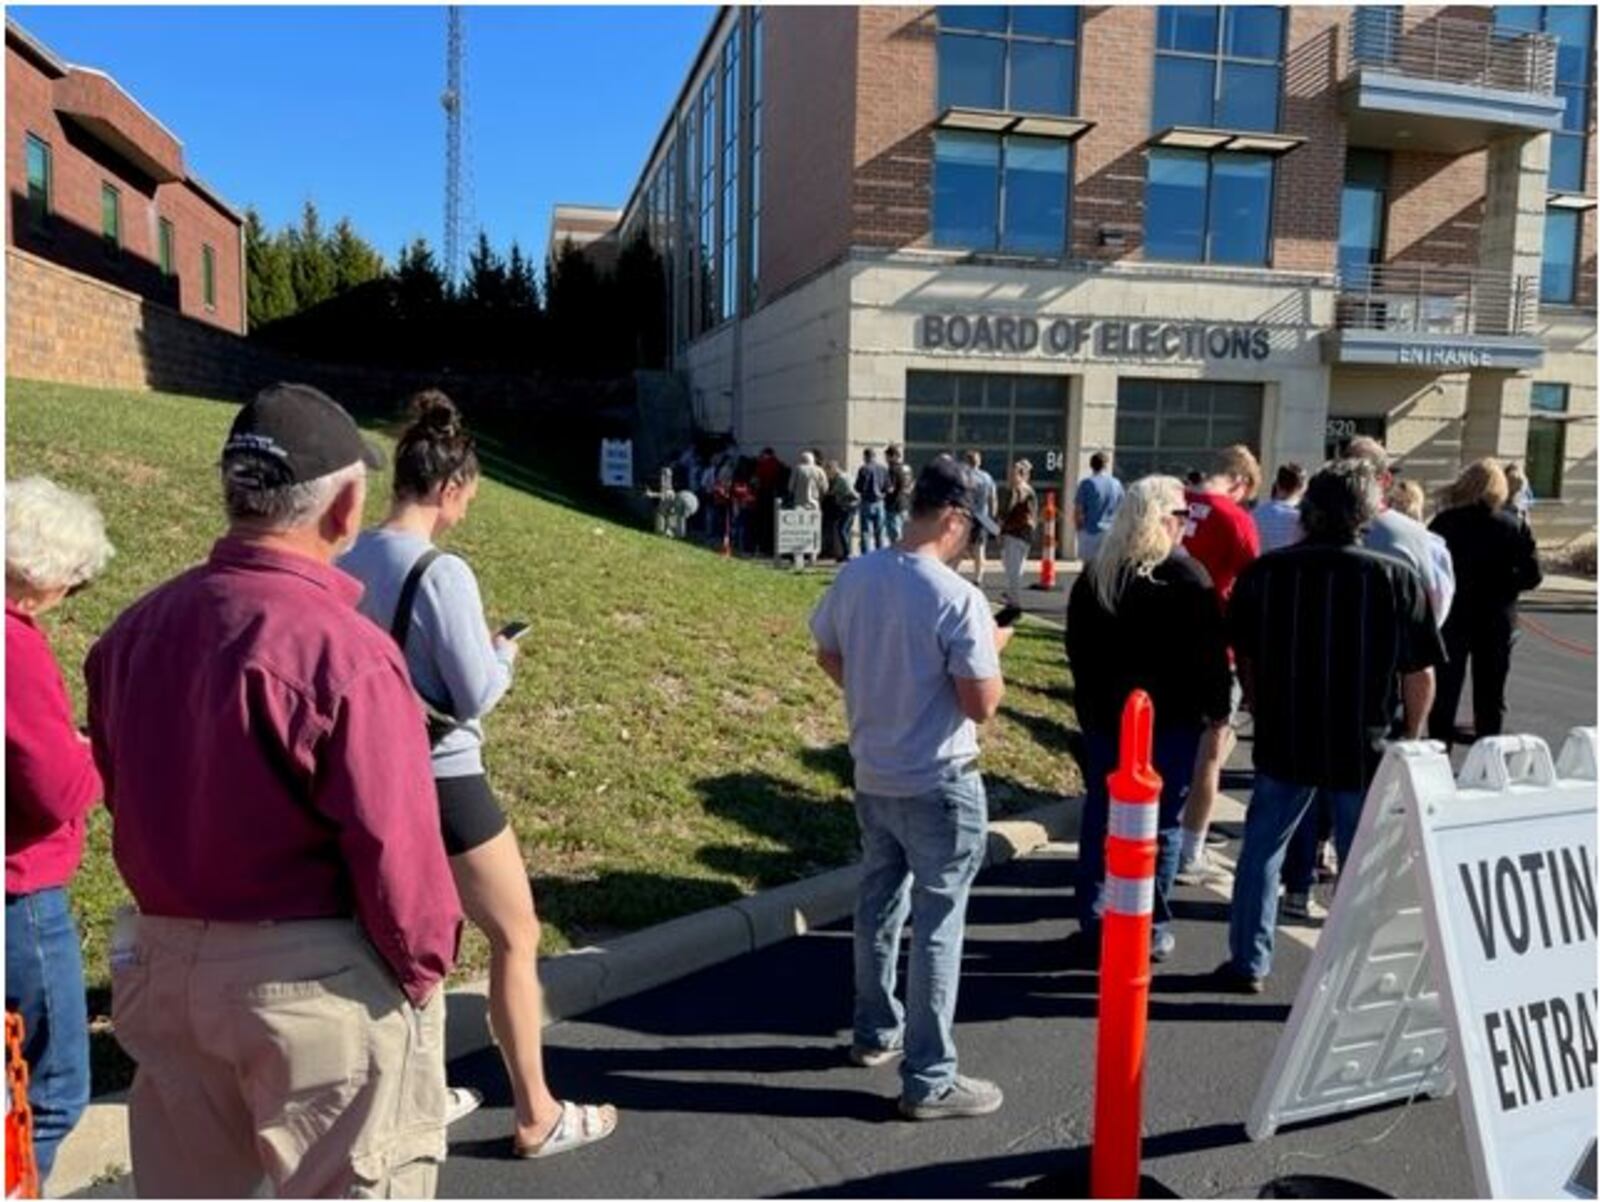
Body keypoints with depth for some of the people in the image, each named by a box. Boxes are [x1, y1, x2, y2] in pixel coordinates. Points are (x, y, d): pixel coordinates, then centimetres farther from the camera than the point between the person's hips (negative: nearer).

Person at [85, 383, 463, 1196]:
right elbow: (394, 846, -22)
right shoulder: (342, 649, -23)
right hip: (315, 977, -6)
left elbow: (124, 797, 9)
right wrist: (422, 966, -7)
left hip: (164, 960, 7)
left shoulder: (135, 630, -1)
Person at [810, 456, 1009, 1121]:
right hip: (939, 786, -6)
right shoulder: (958, 598, -23)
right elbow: (983, 704, -20)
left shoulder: (854, 577, -3)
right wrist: (992, 649, -2)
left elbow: (828, 656, 11)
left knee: (878, 904, 22)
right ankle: (929, 1080, 16)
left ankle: (876, 1032, 39)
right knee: (936, 927, 5)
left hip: (872, 776, 7)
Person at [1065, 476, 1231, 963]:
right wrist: (1218, 705, 0)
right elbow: (1210, 651, -12)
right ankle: (1150, 930, 10)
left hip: (1104, 713, 5)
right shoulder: (1185, 576, -12)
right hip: (1169, 718, -5)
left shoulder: (1093, 574, 6)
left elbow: (1077, 645, 13)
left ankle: (1092, 919, 21)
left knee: (1100, 814, 13)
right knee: (1160, 823, 4)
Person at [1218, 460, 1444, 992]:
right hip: (1364, 748, -1)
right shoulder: (1398, 579, -11)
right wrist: (1411, 739, 8)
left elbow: (1243, 658, 4)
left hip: (1283, 742, 2)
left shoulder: (1264, 572, -6)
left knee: (1262, 849, 17)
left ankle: (1248, 963, 25)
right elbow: (1420, 674, -7)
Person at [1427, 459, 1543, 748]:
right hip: (1496, 622, 1)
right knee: (1491, 695, 12)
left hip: (1451, 618, -1)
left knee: (1445, 691, 11)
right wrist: (1502, 586, 9)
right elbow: (1532, 575, -7)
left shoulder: (1445, 522, -9)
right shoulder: (1514, 526, -5)